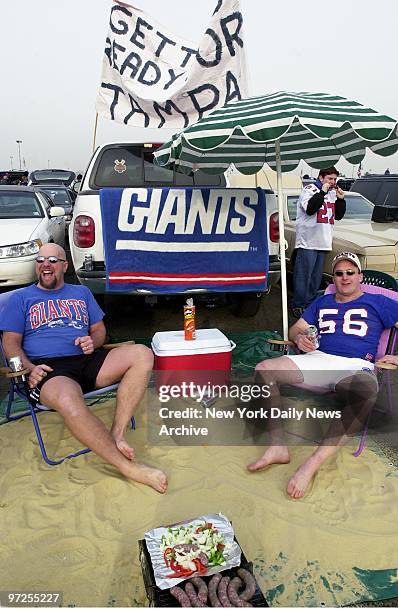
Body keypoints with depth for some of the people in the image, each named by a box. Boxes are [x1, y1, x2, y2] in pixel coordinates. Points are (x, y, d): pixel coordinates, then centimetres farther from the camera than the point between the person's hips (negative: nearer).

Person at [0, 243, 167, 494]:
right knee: (68, 399, -41)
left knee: (142, 355, -23)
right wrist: (29, 368, -11)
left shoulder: (82, 292, 26)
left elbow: (99, 329, 23)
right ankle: (128, 466, -32)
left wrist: (92, 342, -3)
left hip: (87, 360, 4)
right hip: (48, 369, -4)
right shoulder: (21, 298, 18)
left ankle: (118, 433, -27)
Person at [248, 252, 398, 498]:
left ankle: (313, 464, -38)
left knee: (367, 395, -42)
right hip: (318, 359, 4)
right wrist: (300, 338, 0)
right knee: (263, 369, -19)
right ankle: (278, 445, -21)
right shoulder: (323, 302, 27)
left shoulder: (377, 302, 16)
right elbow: (295, 328, 25)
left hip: (355, 367, -3)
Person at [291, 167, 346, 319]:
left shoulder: (333, 192, 18)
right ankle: (298, 306, 0)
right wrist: (323, 191, -18)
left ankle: (310, 303, 21)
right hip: (308, 242, -7)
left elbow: (339, 216, 17)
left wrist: (340, 199, 3)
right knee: (303, 276, -6)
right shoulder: (310, 189, -3)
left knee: (316, 276, 12)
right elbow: (310, 209, -20)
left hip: (323, 242, 8)